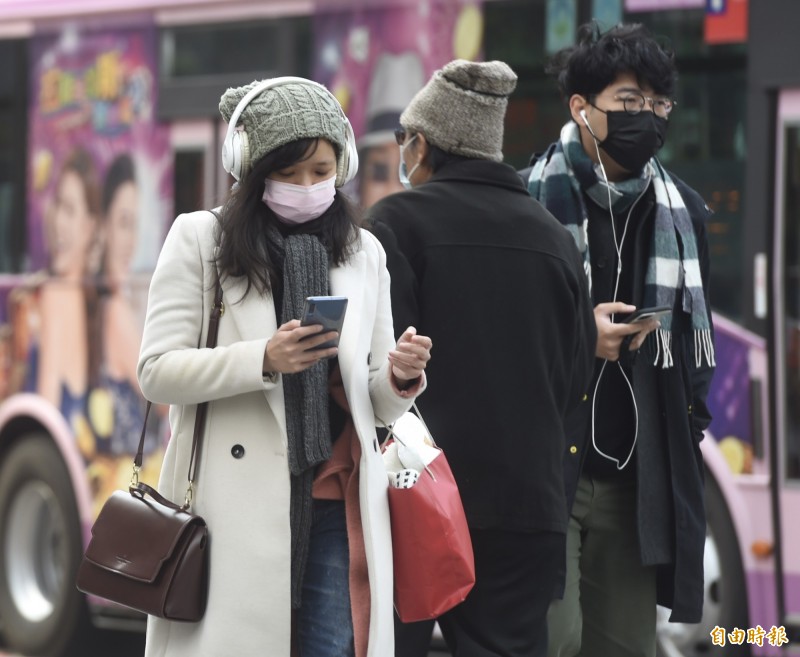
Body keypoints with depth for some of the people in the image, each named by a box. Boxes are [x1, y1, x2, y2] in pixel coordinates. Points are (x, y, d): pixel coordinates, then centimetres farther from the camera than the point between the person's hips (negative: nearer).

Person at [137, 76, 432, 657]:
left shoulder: (364, 253, 15)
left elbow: (377, 404, 16)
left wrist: (400, 377, -7)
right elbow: (157, 371, -5)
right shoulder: (200, 238, 3)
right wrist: (264, 360, -18)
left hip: (337, 505, 3)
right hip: (239, 502, -3)